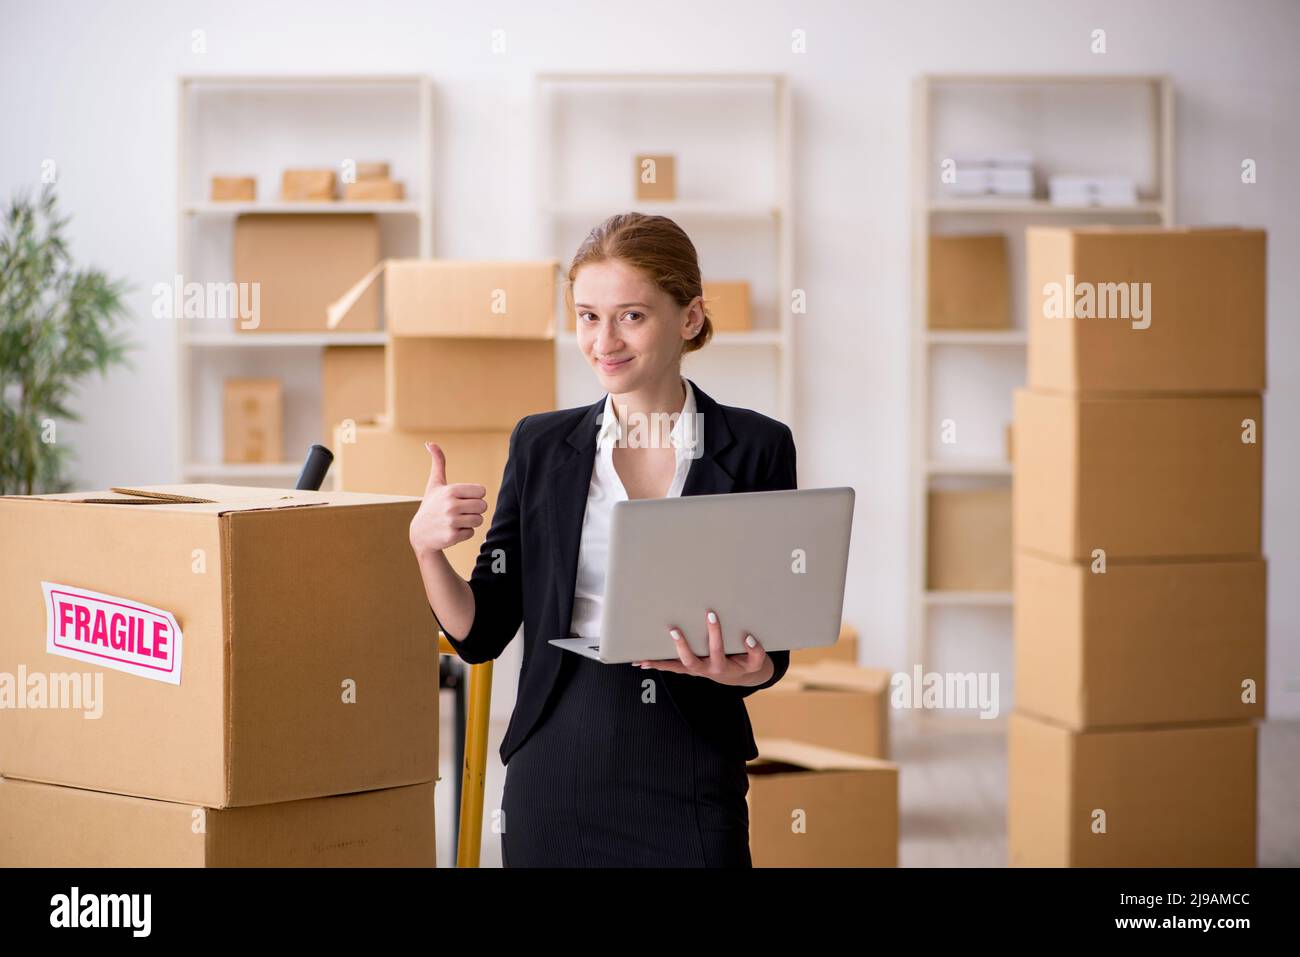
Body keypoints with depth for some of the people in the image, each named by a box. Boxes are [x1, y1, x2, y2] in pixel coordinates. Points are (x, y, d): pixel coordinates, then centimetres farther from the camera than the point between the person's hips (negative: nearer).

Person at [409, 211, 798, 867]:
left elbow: (773, 645, 0)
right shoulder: (541, 444, 5)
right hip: (554, 774, 2)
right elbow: (480, 634, 4)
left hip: (689, 781, -2)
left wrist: (745, 670, -22)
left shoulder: (755, 448, -1)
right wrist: (426, 547, -14)